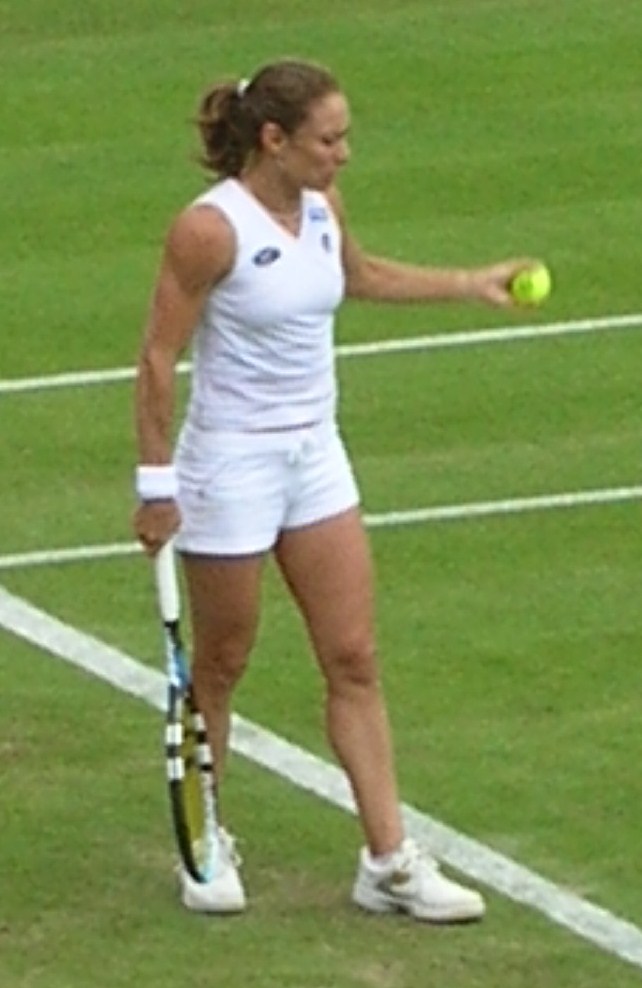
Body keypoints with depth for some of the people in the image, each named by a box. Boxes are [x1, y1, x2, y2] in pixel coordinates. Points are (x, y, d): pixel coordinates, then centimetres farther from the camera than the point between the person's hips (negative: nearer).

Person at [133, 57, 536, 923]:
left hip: (316, 460, 7)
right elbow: (158, 359, -15)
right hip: (229, 469, -7)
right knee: (220, 668, 9)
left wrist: (470, 284, 20)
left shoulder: (322, 208, 1)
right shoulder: (210, 229, -20)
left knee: (355, 662, 4)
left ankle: (389, 861, 8)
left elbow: (359, 275, 25)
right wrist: (156, 483, -15)